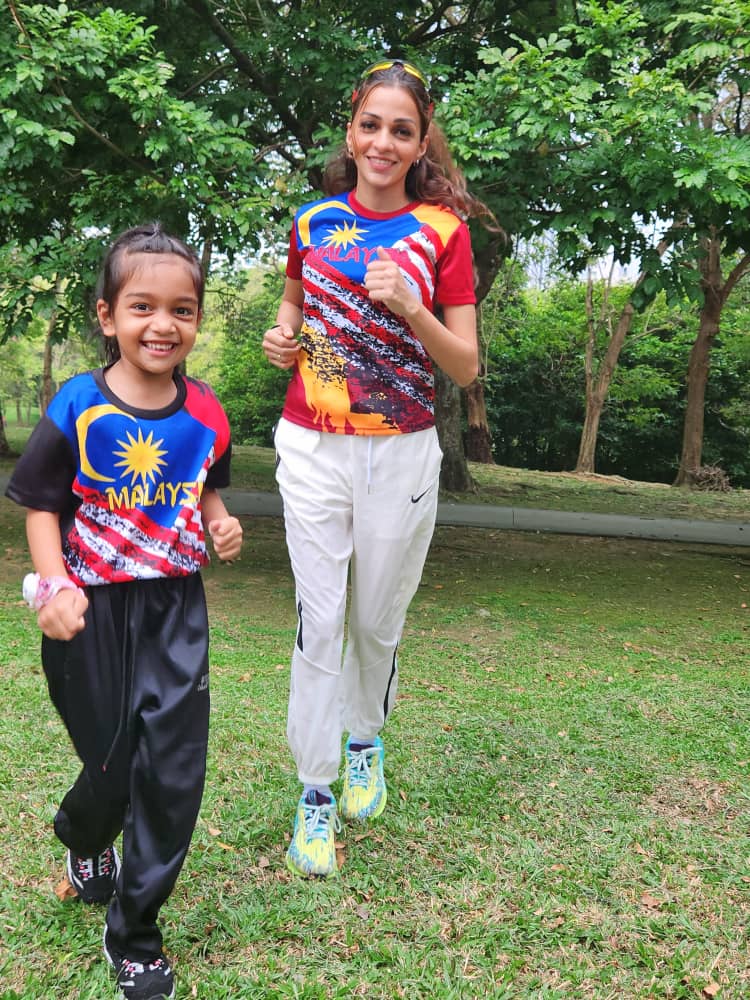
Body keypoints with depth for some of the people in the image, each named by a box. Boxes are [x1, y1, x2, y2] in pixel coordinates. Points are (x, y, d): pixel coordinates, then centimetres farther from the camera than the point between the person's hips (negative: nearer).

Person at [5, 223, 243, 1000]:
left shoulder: (205, 415, -1)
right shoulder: (78, 409, -11)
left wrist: (221, 525, -6)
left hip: (176, 610, 3)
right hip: (94, 613, -2)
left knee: (173, 772, 1)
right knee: (114, 764, 11)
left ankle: (133, 936, 22)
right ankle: (82, 839, 51)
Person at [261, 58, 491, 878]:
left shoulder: (442, 230, -2)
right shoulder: (313, 221, 4)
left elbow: (465, 367, -4)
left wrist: (408, 309, -21)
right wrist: (282, 336, 0)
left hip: (402, 453, -1)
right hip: (313, 447, 1)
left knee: (377, 620, 12)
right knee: (318, 620, 0)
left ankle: (365, 741, 40)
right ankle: (315, 793, 15)